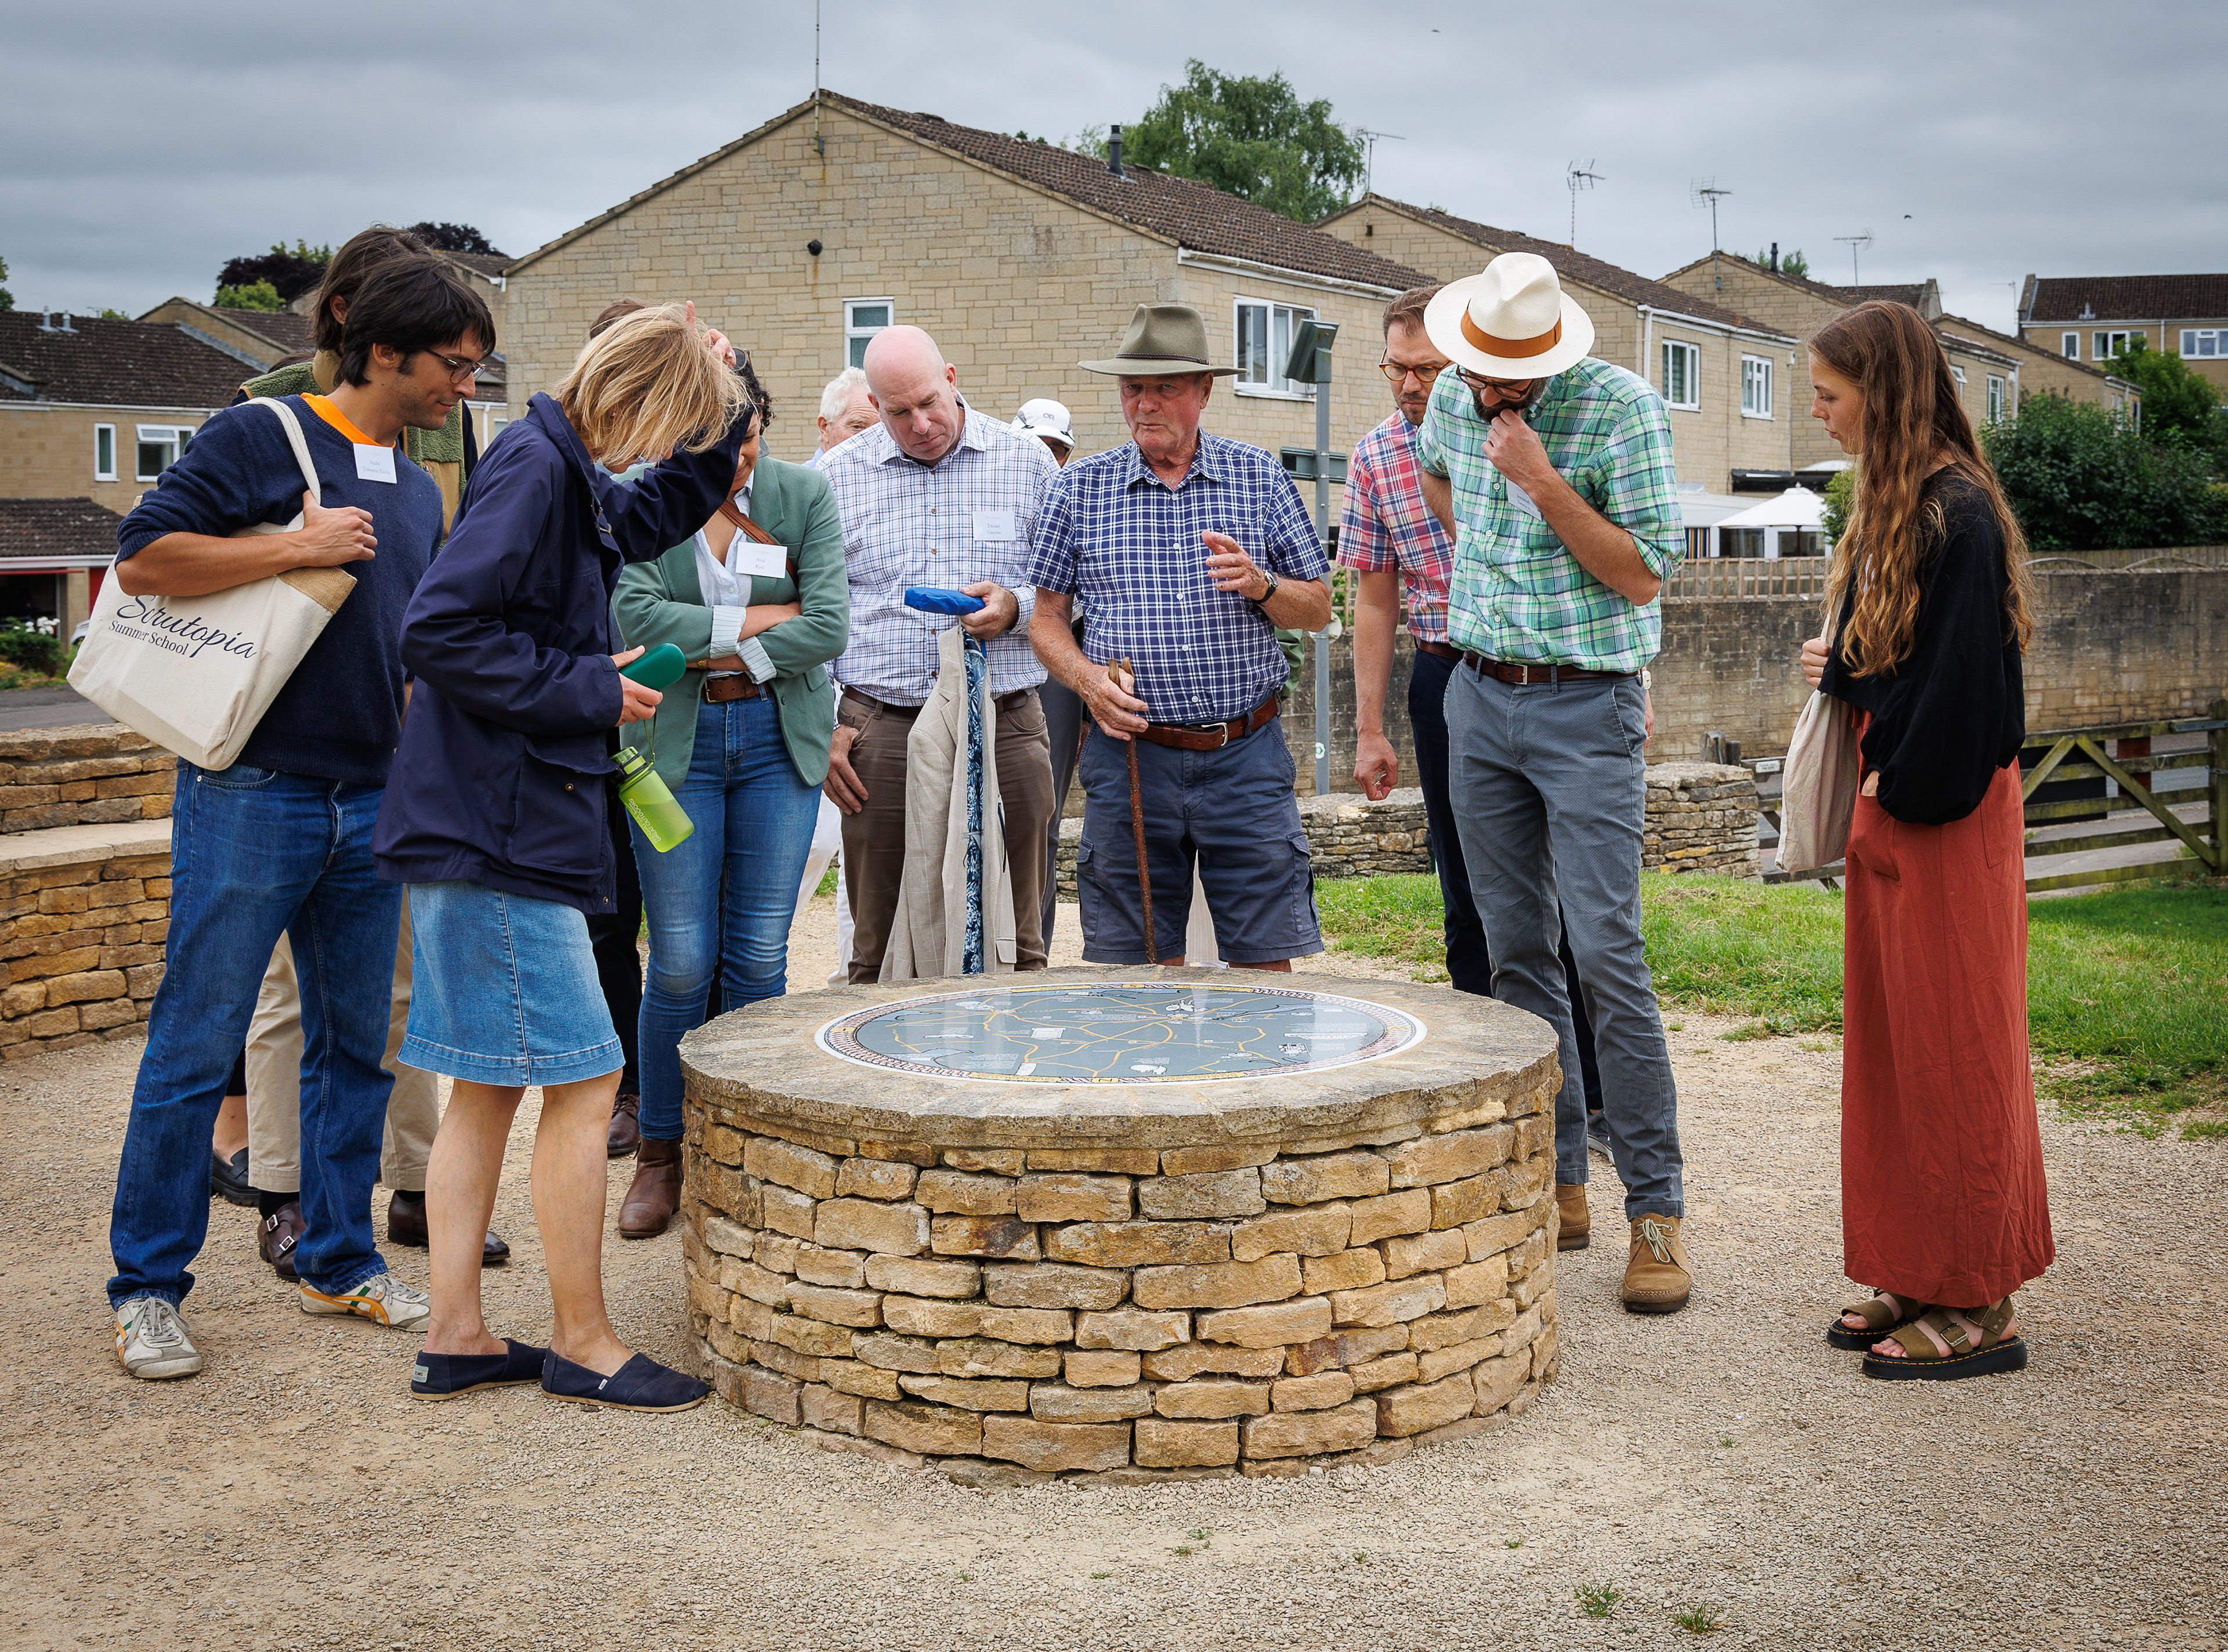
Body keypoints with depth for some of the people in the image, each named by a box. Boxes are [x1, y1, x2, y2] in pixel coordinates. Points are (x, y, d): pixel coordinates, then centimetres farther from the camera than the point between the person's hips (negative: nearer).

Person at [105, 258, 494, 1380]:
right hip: (252, 793, -7)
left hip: (371, 802, 7)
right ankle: (147, 1287, 8)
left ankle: (340, 1261, 22)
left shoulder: (419, 490, 17)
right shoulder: (261, 437, -5)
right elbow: (143, 556, -14)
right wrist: (301, 548, -18)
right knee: (198, 1044, -2)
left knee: (358, 1043, 11)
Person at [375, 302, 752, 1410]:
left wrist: (719, 408, 18)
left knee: (489, 1087, 12)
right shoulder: (533, 467, -15)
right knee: (585, 1080, -4)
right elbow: (439, 630, -23)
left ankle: (455, 1338, 17)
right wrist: (586, 688, -16)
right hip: (497, 831, -10)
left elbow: (661, 511, 34)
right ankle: (582, 1344, 6)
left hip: (498, 831, 10)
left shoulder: (571, 477, 15)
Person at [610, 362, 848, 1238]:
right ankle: (660, 1156, 15)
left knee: (760, 957, 2)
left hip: (777, 738, 2)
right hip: (675, 740, -1)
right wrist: (758, 620, -13)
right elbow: (638, 616, -16)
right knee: (682, 961, -2)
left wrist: (709, 644, -10)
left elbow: (829, 626, -7)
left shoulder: (805, 494, 2)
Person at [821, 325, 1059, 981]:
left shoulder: (1026, 462, 7)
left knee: (1014, 946, 4)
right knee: (880, 949, 3)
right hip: (881, 734, 0)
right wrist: (821, 726, 2)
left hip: (1006, 727, 0)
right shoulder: (835, 476, 8)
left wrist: (1015, 606, -10)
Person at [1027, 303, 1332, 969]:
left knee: (1265, 961, 0)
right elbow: (1046, 617, 10)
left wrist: (1259, 584, -10)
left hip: (1247, 758, 0)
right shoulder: (1079, 488, 7)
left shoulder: (1260, 477, 8)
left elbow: (1317, 610, 10)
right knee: (1141, 970, 5)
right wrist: (1087, 679, -9)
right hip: (1130, 756, 0)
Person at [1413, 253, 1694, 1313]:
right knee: (1516, 950, 8)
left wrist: (1544, 482, -23)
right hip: (1479, 700, 6)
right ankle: (1554, 1180, 18)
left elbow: (1646, 574, -15)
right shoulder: (1453, 398, 5)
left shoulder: (1621, 408, -12)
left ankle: (1655, 1210, -6)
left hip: (1586, 709, -6)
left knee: (1606, 954, -12)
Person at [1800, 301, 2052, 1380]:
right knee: (1894, 1045, 14)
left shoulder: (1958, 516, -18)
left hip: (1944, 811, -10)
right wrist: (1840, 669, 4)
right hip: (1892, 803, 10)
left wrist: (1899, 785, -12)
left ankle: (1980, 1306, 8)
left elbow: (1962, 682, -22)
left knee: (1954, 1050, -2)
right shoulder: (1893, 504, 12)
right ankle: (1920, 1278, 24)